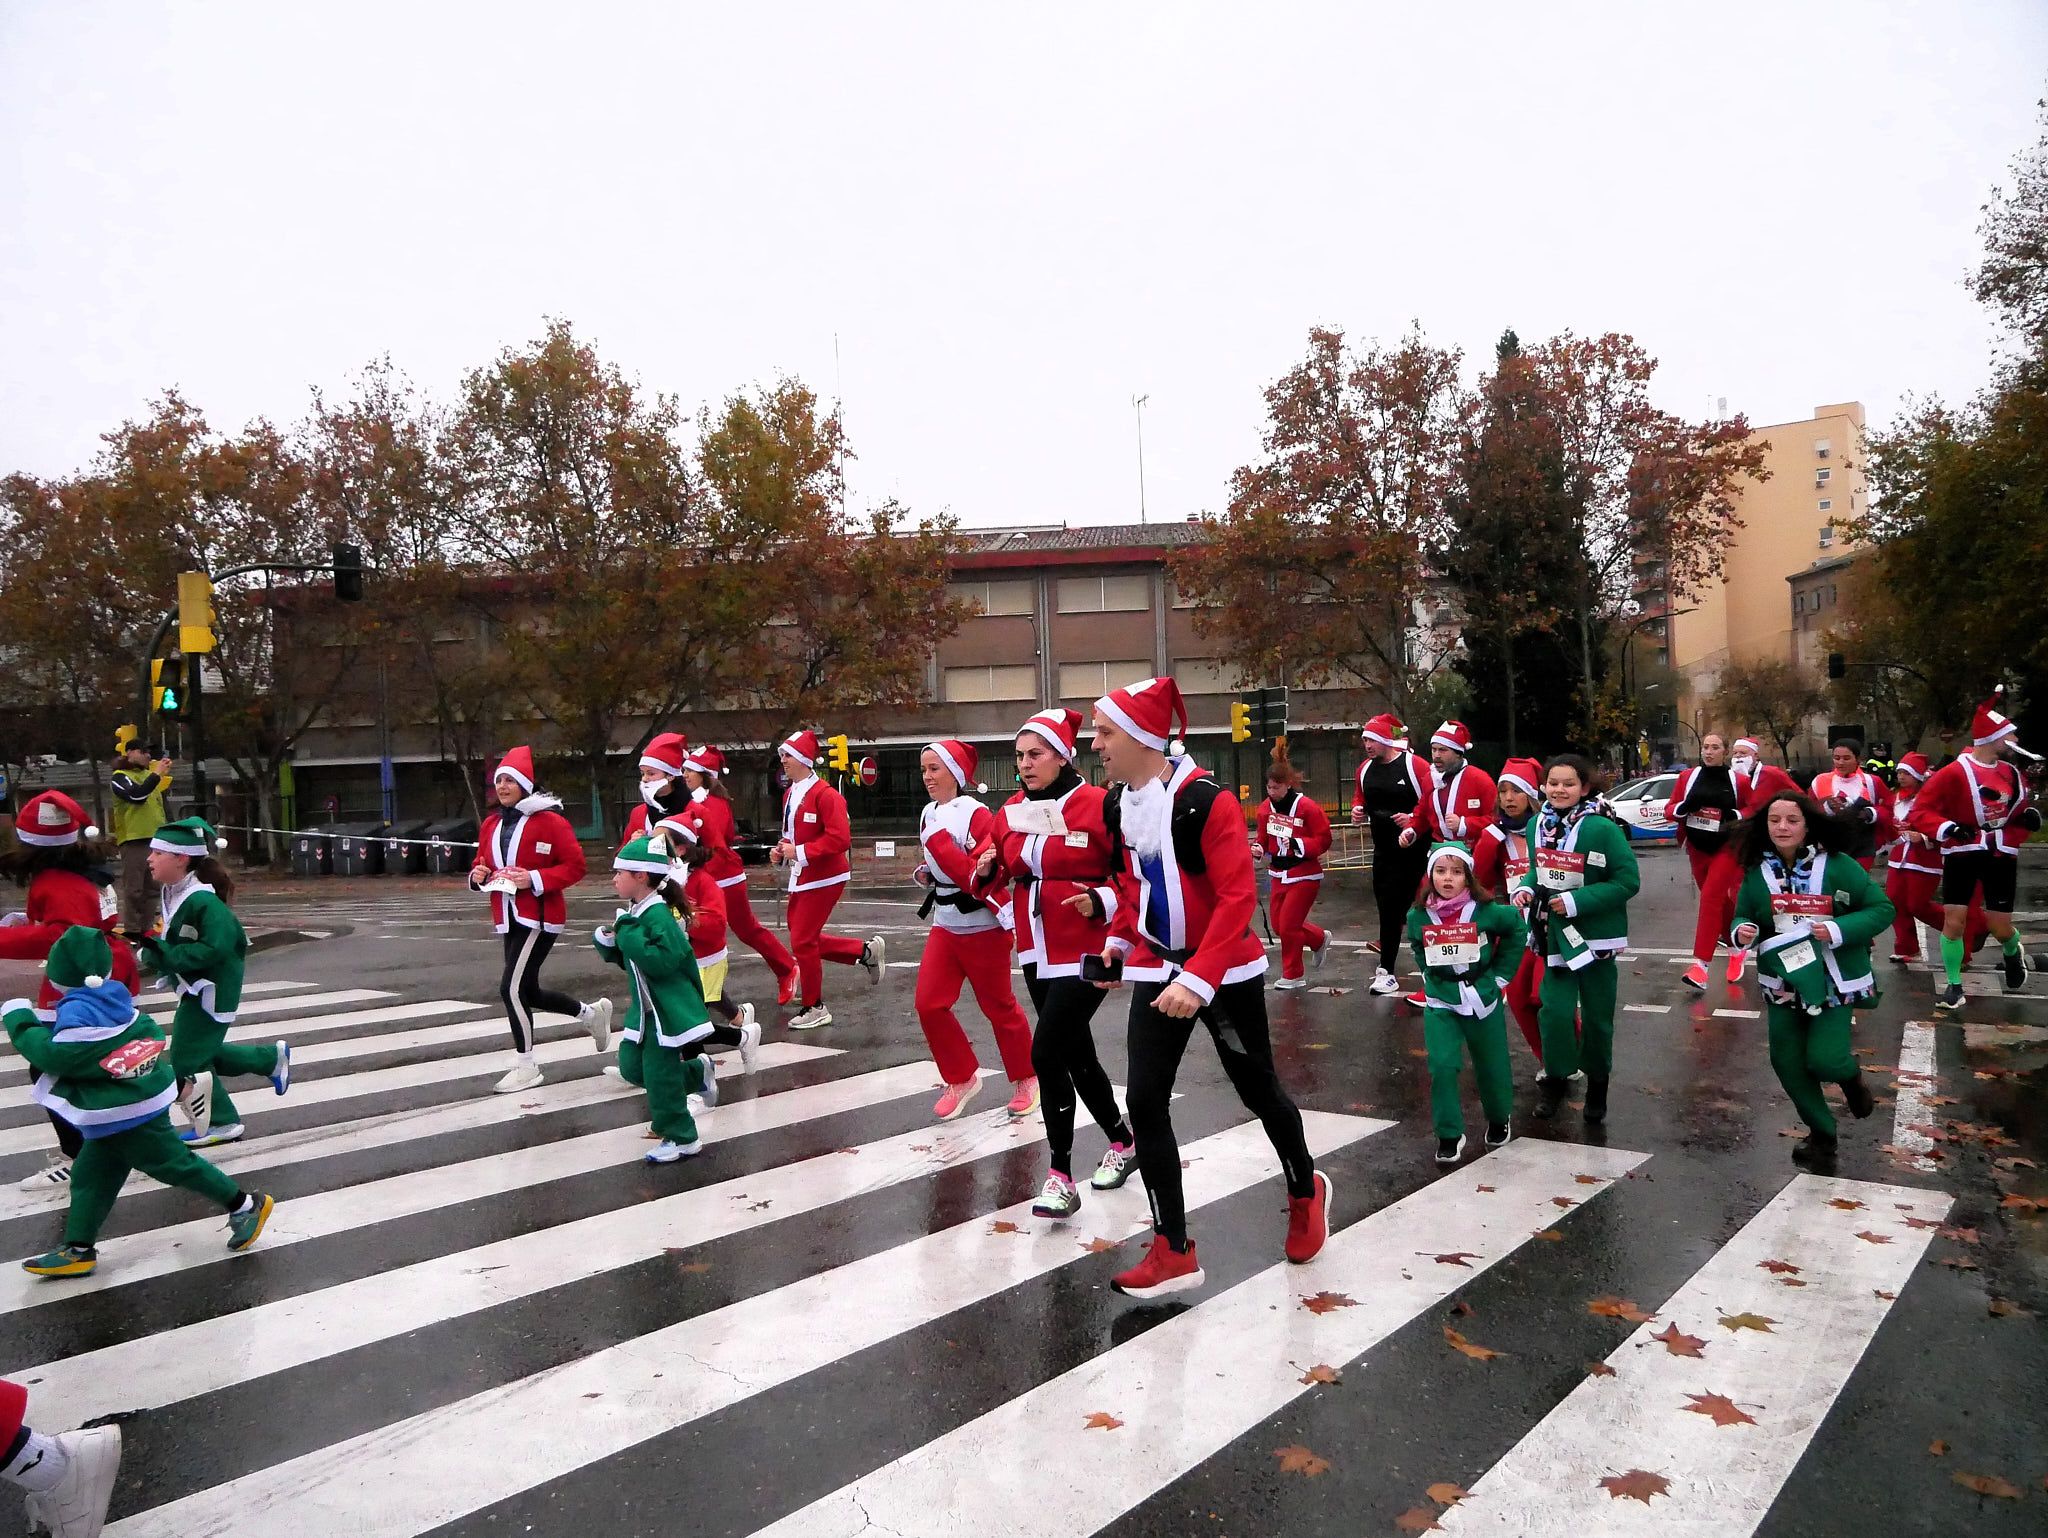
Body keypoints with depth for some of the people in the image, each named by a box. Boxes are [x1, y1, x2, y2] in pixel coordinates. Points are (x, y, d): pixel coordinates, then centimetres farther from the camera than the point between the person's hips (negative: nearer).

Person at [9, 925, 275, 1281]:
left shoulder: (77, 1014, -23)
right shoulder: (115, 1001, 5)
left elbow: (50, 1055, -23)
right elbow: (152, 1035, 10)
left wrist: (19, 1019, -11)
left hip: (128, 1116, -10)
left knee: (176, 1164, 1)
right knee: (91, 1175, 15)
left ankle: (245, 1205, 9)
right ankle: (78, 1250, 22)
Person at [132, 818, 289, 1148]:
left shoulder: (202, 900, -26)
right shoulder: (171, 893, 3)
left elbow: (216, 948, -29)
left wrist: (167, 955, -28)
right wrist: (153, 950, -2)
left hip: (211, 991, -10)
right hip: (194, 988, 10)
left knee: (188, 1061, -2)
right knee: (203, 1052, 21)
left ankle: (220, 1123, 13)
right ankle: (273, 1058, 36)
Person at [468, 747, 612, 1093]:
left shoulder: (549, 820, -12)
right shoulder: (491, 825, 9)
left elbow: (575, 866, -13)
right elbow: (481, 863, 19)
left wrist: (535, 879, -24)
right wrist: (477, 876, -4)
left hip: (539, 917, -8)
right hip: (509, 918, 8)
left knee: (512, 988, -13)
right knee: (528, 991, 14)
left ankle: (525, 1065, 1)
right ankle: (592, 1013, 37)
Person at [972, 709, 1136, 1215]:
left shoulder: (1098, 804, -11)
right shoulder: (1011, 811, 7)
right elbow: (991, 876, 14)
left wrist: (1101, 901, -24)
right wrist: (986, 870, -8)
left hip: (1085, 952, -7)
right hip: (1037, 953, 7)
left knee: (1046, 1054, -14)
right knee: (1076, 1055, 16)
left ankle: (1060, 1177, -2)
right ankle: (1122, 1141, 38)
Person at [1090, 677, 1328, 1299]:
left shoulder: (1205, 800, -22)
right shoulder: (1118, 804, 0)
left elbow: (1237, 897, -24)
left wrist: (1199, 979, -29)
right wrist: (1120, 937, 8)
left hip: (1226, 970, -6)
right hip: (1159, 968, 6)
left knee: (1257, 1089, 12)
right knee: (1145, 1100, -2)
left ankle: (1306, 1191, 42)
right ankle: (1173, 1253, 8)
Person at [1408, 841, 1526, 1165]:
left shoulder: (1485, 911, -16)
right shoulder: (1418, 916, -9)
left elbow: (1518, 928, 2)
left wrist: (1500, 973, 1)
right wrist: (1430, 976, 6)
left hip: (1482, 999, -1)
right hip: (1440, 1003, 1)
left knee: (1492, 1066, 14)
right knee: (1442, 1066, -12)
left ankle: (1498, 1120, 42)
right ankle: (1449, 1135, 3)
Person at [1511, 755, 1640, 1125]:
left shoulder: (1602, 829, -17)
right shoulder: (1538, 826, 0)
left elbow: (1628, 881, -16)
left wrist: (1577, 901, -22)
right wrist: (1526, 889, -7)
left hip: (1595, 935, -3)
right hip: (1556, 935, 3)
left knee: (1596, 1016, 9)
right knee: (1554, 1011, -3)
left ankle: (1598, 1087, 29)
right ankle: (1556, 1080, 17)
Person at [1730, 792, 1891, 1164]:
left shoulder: (1839, 866, -14)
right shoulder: (1757, 872, -4)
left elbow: (1882, 909, -10)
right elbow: (1743, 916, 7)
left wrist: (1839, 930, -25)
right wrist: (1742, 931, -17)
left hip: (1835, 981, -4)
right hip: (1783, 983, 4)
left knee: (1823, 1059, -11)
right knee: (1786, 1061, 5)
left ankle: (1851, 1076, 29)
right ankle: (1821, 1133, 27)